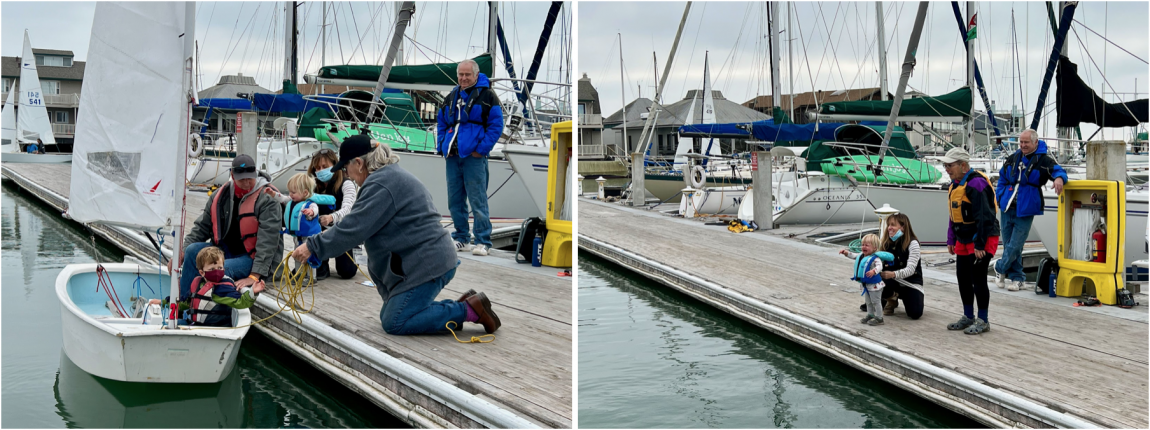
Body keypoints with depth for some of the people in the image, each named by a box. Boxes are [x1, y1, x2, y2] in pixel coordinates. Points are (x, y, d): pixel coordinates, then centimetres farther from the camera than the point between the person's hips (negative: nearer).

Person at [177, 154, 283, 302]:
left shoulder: (268, 198, -14)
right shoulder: (222, 194, 5)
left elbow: (268, 241, -22)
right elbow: (202, 227, 12)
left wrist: (255, 276, -30)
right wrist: (181, 252, -1)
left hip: (255, 257, -6)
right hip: (227, 251, 6)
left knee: (222, 269, -32)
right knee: (192, 250, -13)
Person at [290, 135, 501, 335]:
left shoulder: (381, 184, -16)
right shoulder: (392, 175, 18)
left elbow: (354, 227, -20)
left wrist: (314, 246, -13)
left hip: (426, 263, -11)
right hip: (432, 259, 11)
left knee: (394, 323, -6)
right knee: (389, 315, 14)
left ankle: (469, 310, -6)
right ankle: (461, 307, 10)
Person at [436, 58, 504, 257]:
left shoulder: (487, 95, 0)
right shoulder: (451, 97, 18)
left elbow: (496, 125, -6)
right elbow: (441, 123, 25)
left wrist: (482, 149, -12)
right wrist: (442, 147, 10)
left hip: (474, 157, -6)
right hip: (452, 157, 6)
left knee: (478, 200, -6)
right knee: (455, 201, 9)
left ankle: (483, 242, -1)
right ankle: (462, 239, 19)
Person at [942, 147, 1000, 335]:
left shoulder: (976, 184, -20)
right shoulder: (955, 184, 11)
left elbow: (983, 217, -24)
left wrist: (979, 245, -25)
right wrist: (951, 240, 16)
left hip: (982, 240, -9)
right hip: (963, 241, 9)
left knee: (978, 279, -5)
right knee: (963, 279, 13)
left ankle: (983, 321, 6)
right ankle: (968, 317, 25)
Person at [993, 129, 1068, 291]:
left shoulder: (1044, 160, -3)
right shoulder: (1013, 158, 11)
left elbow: (1059, 171, -14)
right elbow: (1002, 179, 20)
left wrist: (1059, 178, -37)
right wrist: (1000, 197, 10)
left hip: (1025, 211, -5)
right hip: (1007, 209, 5)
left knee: (1014, 247, -5)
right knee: (1008, 245, 9)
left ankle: (1000, 268, 20)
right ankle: (1017, 278, 21)